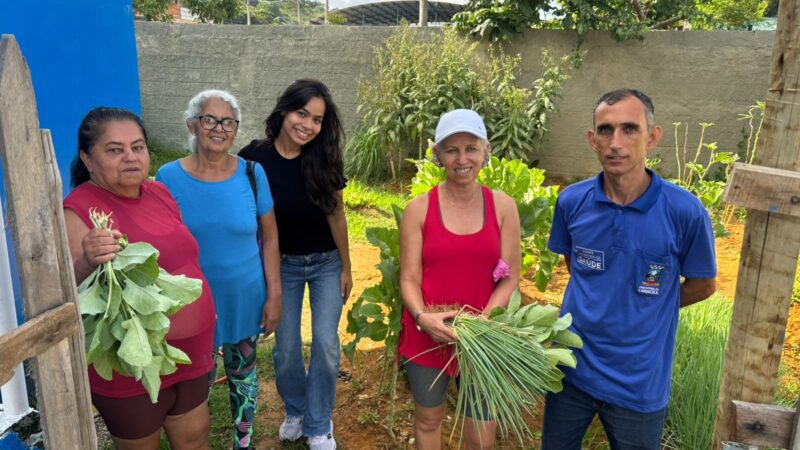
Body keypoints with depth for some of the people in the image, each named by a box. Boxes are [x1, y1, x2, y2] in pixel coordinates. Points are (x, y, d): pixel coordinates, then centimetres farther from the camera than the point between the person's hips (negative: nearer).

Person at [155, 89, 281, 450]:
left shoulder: (251, 173, -8)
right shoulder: (169, 177, -9)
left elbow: (269, 237, -2)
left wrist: (274, 295, -4)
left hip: (246, 300, 1)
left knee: (243, 375, 18)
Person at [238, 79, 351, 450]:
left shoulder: (323, 159, -12)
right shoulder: (254, 159, -15)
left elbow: (336, 216, -4)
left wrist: (346, 267, 1)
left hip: (327, 263, 0)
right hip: (282, 265, 0)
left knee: (325, 343, -2)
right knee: (286, 348, 7)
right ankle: (295, 411, 36)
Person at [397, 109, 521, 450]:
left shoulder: (503, 206, -2)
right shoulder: (419, 208, -6)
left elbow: (510, 277, -3)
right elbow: (409, 278, -6)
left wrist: (483, 321, -17)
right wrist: (422, 317, -24)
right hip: (426, 336, 0)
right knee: (428, 419, 20)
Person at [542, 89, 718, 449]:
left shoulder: (685, 212, -18)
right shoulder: (572, 201, -8)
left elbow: (703, 285, -1)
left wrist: (643, 306, -1)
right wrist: (598, 304, 3)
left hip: (639, 383, -2)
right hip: (572, 367, 3)